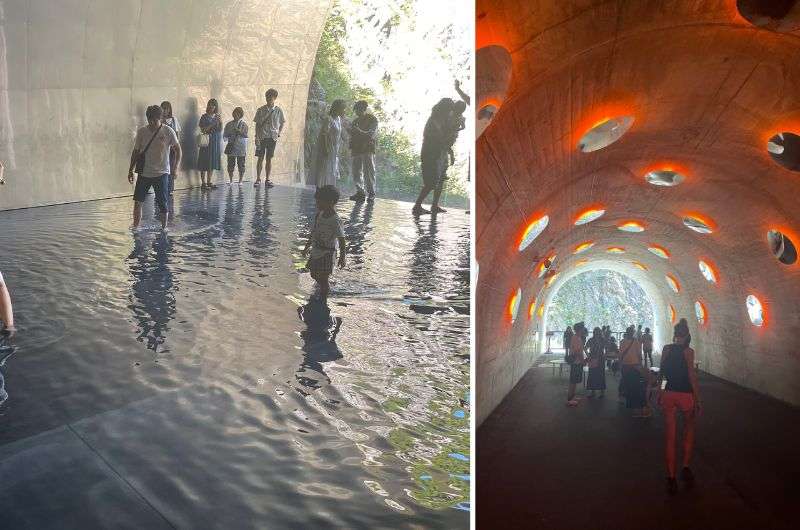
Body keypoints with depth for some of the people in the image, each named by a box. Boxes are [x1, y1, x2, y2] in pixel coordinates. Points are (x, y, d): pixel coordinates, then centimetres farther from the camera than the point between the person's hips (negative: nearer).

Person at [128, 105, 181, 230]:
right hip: (144, 173, 3)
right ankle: (135, 228, 11)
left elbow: (177, 150, 2)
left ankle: (164, 227, 16)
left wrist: (175, 167, -8)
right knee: (137, 201, 0)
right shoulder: (141, 131, 1)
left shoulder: (168, 132, -6)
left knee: (162, 203, 1)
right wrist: (131, 170, 9)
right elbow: (136, 151, 10)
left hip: (161, 173, -2)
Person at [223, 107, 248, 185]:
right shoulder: (229, 124, 9)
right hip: (231, 147, 1)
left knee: (241, 165, 0)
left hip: (241, 148, -1)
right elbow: (224, 135, 8)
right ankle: (231, 180, 14)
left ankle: (240, 181, 9)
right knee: (230, 164, 2)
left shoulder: (244, 125, 4)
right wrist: (230, 134, -11)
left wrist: (239, 131, -20)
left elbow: (245, 135, -6)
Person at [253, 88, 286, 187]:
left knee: (269, 159, 4)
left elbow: (282, 124, 13)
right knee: (260, 158, 0)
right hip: (261, 137, 0)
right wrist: (257, 137, -5)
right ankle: (258, 179, 6)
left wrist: (278, 134, 2)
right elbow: (257, 124, 4)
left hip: (272, 138, 0)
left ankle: (267, 179, 10)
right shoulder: (261, 110, 2)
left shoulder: (278, 110, 3)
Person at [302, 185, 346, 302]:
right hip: (316, 251, 8)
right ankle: (326, 289, 45)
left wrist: (342, 258, -18)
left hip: (327, 254, -8)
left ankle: (323, 302, 12)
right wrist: (307, 247, 22)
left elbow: (341, 240, -18)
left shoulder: (335, 221, -20)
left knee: (323, 278, -3)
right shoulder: (319, 214, 3)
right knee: (314, 274, 20)